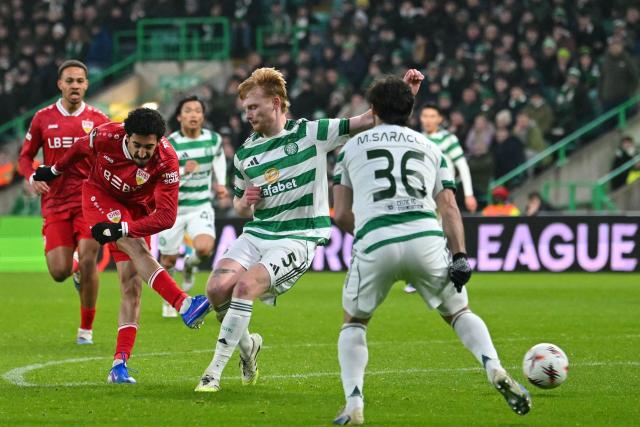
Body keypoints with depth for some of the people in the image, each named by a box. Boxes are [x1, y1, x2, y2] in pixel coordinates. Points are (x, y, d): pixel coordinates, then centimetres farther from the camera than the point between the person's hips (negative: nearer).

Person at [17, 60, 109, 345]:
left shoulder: (98, 120, 3)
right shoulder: (43, 119, 5)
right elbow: (25, 156, 13)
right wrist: (32, 178, -7)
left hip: (89, 201, -1)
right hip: (55, 202, 1)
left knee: (88, 261, -15)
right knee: (59, 272, -8)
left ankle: (86, 329, 3)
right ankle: (77, 272, 33)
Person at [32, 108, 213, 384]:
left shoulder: (167, 162, -29)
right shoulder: (106, 136, -27)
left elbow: (166, 216, -30)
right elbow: (81, 149, -1)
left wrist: (120, 229, -37)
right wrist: (55, 170, 16)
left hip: (136, 210, 2)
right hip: (99, 196, -2)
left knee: (132, 285, -7)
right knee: (136, 248, -29)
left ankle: (120, 364, -7)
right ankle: (184, 305, -42)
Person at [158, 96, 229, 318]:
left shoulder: (213, 139, -2)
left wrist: (221, 183, 11)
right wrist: (183, 172, -34)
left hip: (201, 207, 2)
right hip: (173, 208, -2)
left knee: (204, 248, -25)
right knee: (168, 260, 6)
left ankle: (191, 265, 13)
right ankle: (168, 300, 34)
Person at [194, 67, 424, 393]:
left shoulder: (312, 133, -2)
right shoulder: (245, 154, 10)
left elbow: (367, 121, -3)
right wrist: (245, 203, -5)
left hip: (298, 238, -5)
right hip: (256, 234, 5)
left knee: (245, 287, -26)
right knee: (217, 288, -17)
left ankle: (216, 369, -16)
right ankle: (247, 346, 13)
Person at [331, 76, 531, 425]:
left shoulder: (352, 147, 21)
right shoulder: (429, 148, 24)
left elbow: (341, 215, 17)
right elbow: (449, 208, 11)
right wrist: (460, 256, 3)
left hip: (373, 242, -1)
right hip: (426, 237, 1)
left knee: (354, 323, 21)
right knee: (459, 313, 20)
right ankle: (495, 370, -7)